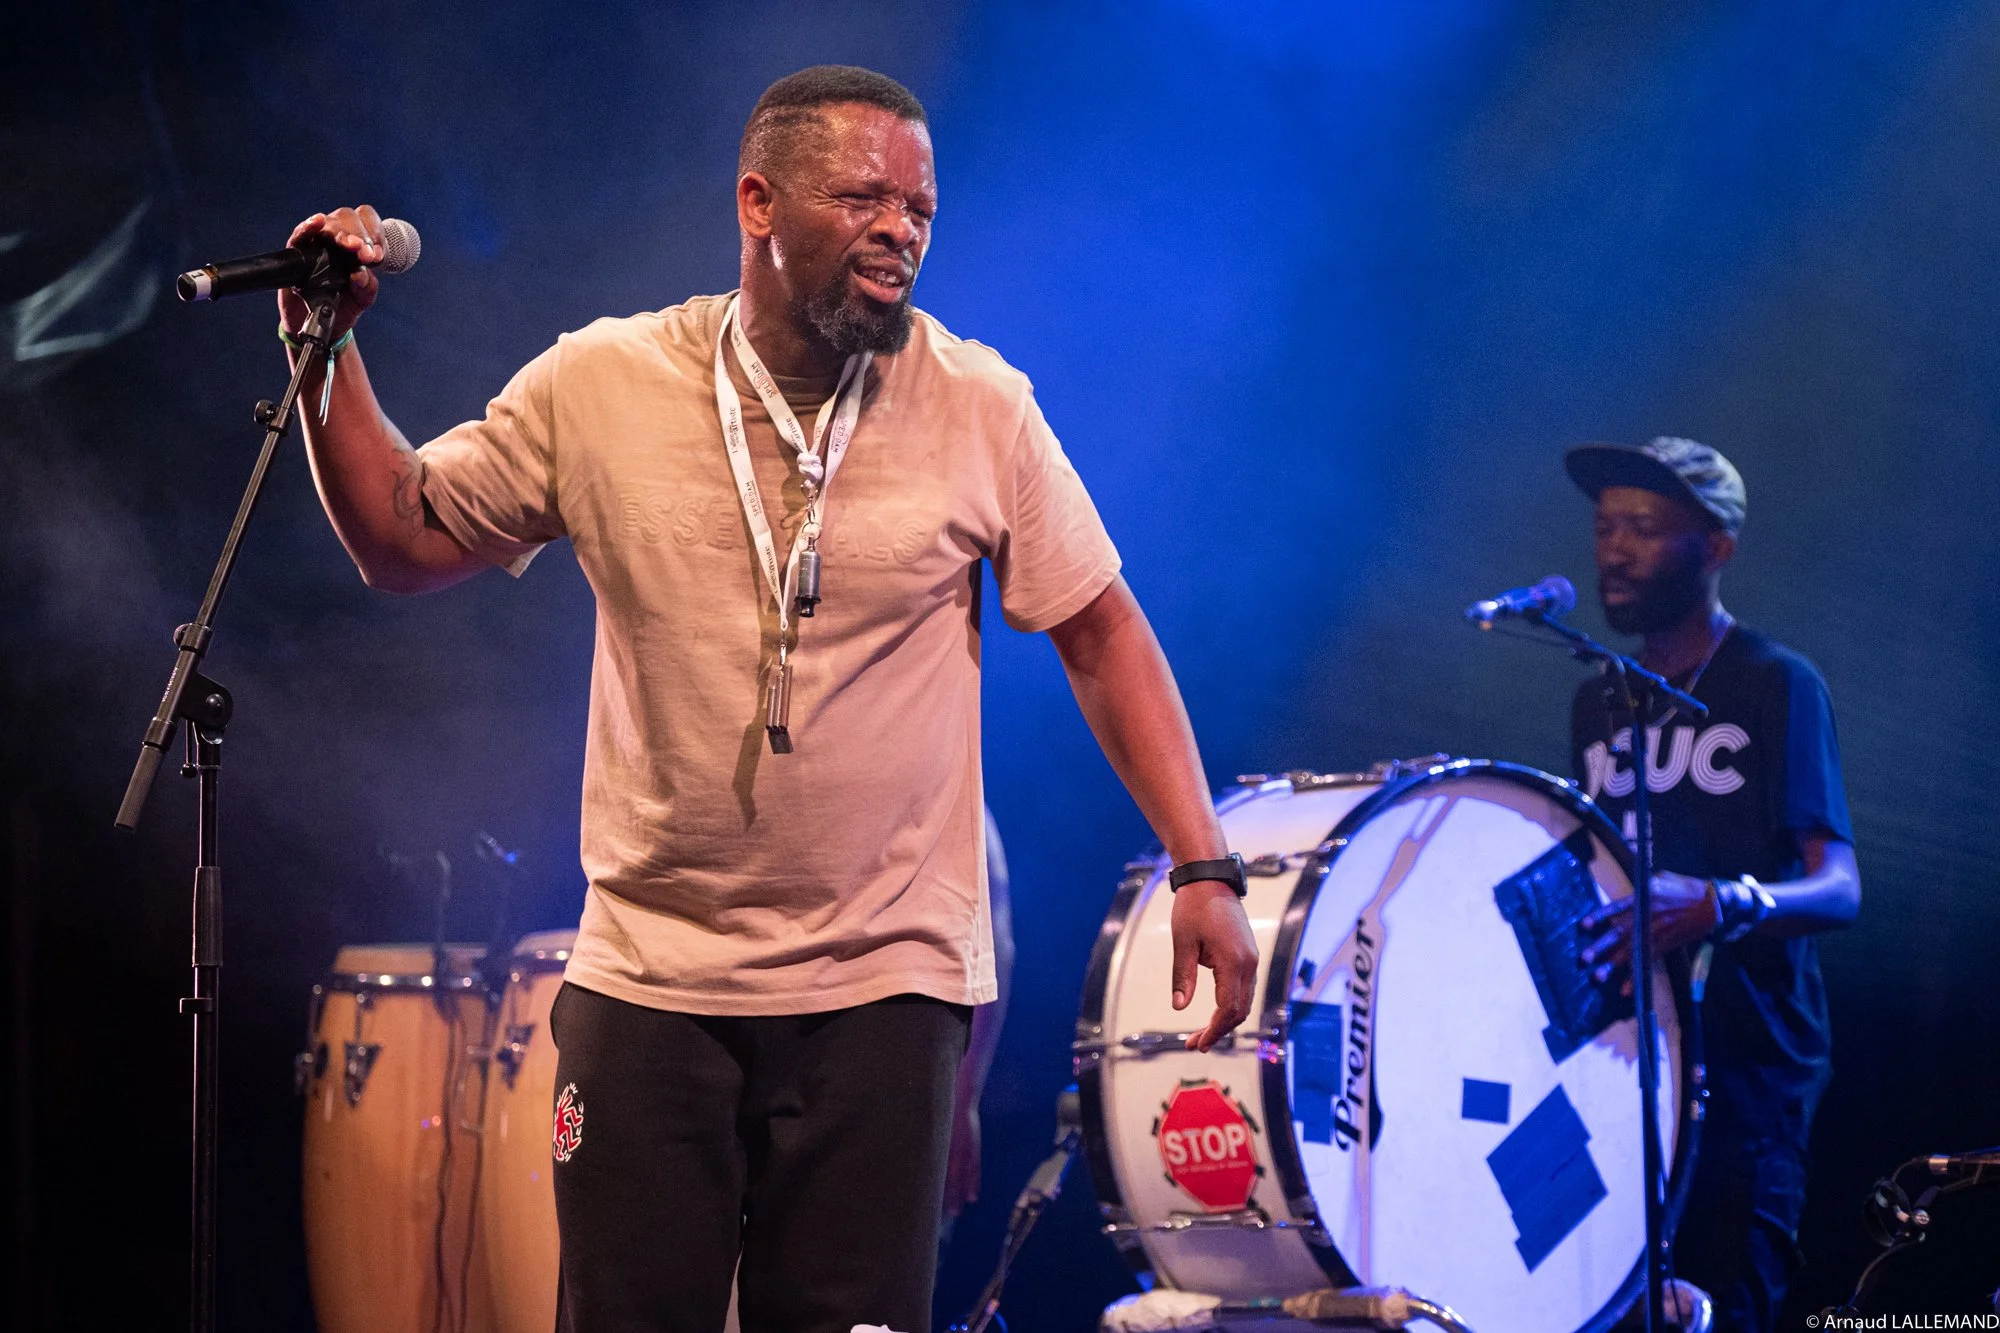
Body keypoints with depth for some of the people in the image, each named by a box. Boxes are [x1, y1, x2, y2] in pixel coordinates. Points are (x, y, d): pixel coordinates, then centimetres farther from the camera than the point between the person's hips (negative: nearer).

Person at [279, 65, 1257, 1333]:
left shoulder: (979, 409, -4)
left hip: (885, 989, -1)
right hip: (646, 981, 1)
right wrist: (330, 349, -5)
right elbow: (404, 539, 8)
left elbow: (1103, 633, 1)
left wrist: (1204, 867, -5)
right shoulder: (599, 387, -2)